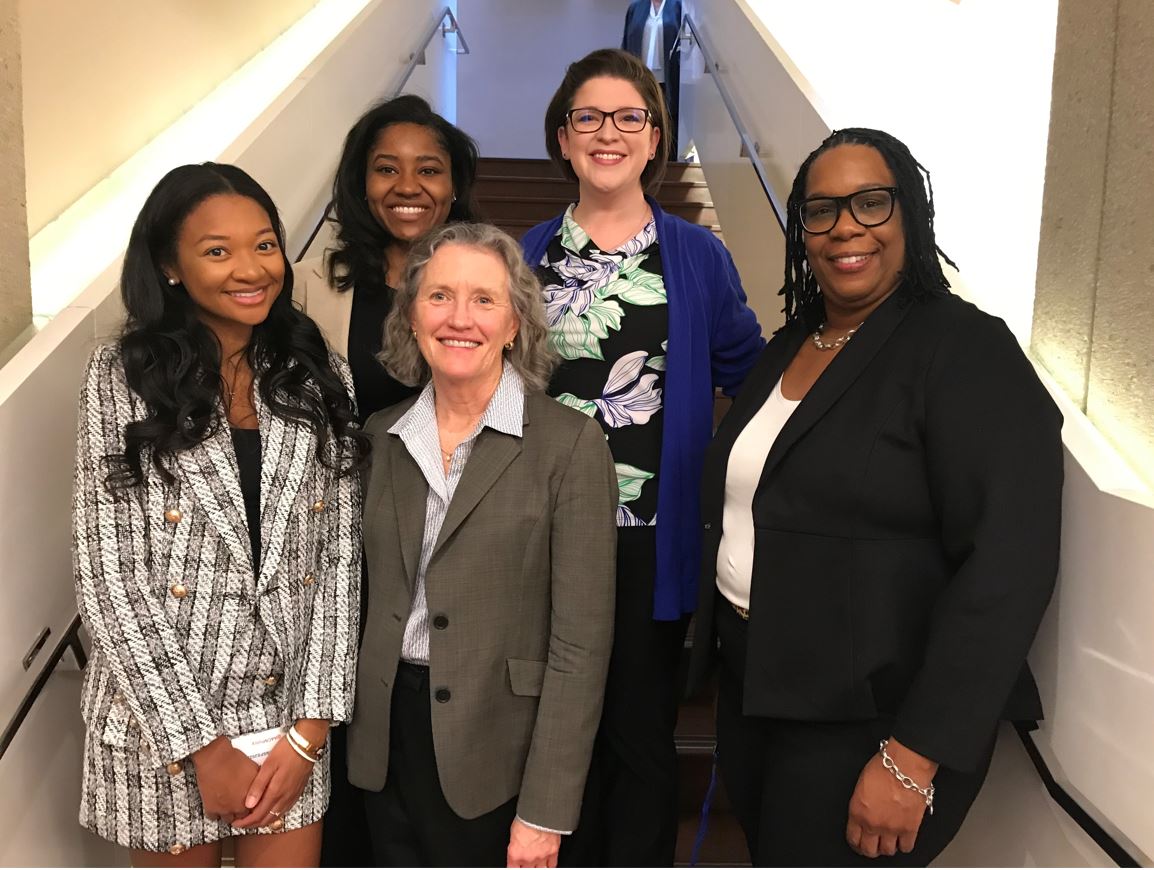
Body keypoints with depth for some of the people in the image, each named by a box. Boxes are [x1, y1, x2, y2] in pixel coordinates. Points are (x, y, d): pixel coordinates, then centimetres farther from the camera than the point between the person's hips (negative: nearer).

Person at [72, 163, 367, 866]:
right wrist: (203, 745, -11)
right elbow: (108, 576, -9)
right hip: (161, 721, -1)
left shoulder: (321, 379, 0)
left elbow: (341, 558, -1)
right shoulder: (123, 378, -7)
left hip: (289, 719, 2)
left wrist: (308, 730, -6)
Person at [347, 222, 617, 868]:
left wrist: (547, 811, -13)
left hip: (500, 753, -4)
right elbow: (373, 593, 10)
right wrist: (356, 725, 7)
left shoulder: (570, 444, -12)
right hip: (387, 746, 5)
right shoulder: (384, 436, 3)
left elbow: (580, 641, -13)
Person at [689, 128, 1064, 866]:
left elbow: (1007, 565, -20)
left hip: (869, 711, -7)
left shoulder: (968, 349, -14)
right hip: (753, 682, 7)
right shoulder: (788, 345, 9)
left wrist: (913, 758, -22)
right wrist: (724, 638, 9)